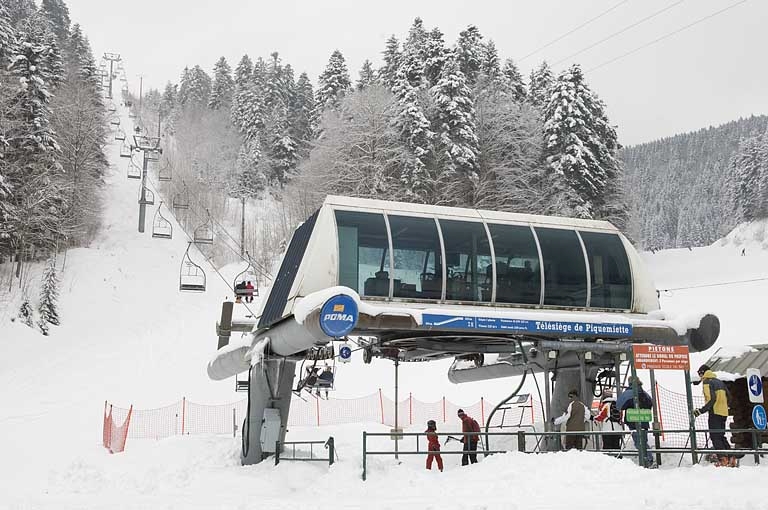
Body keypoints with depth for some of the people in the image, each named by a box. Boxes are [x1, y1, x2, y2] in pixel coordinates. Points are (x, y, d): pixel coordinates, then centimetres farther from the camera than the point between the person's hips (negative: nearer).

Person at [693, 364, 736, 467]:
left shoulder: (707, 382, -7)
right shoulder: (719, 381, 18)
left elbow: (711, 399, -18)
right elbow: (728, 397, 20)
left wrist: (701, 410, -18)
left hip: (715, 412, -8)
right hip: (724, 412, 8)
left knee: (715, 436, -6)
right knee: (721, 436, 15)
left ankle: (723, 459, -14)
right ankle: (731, 458, 9)